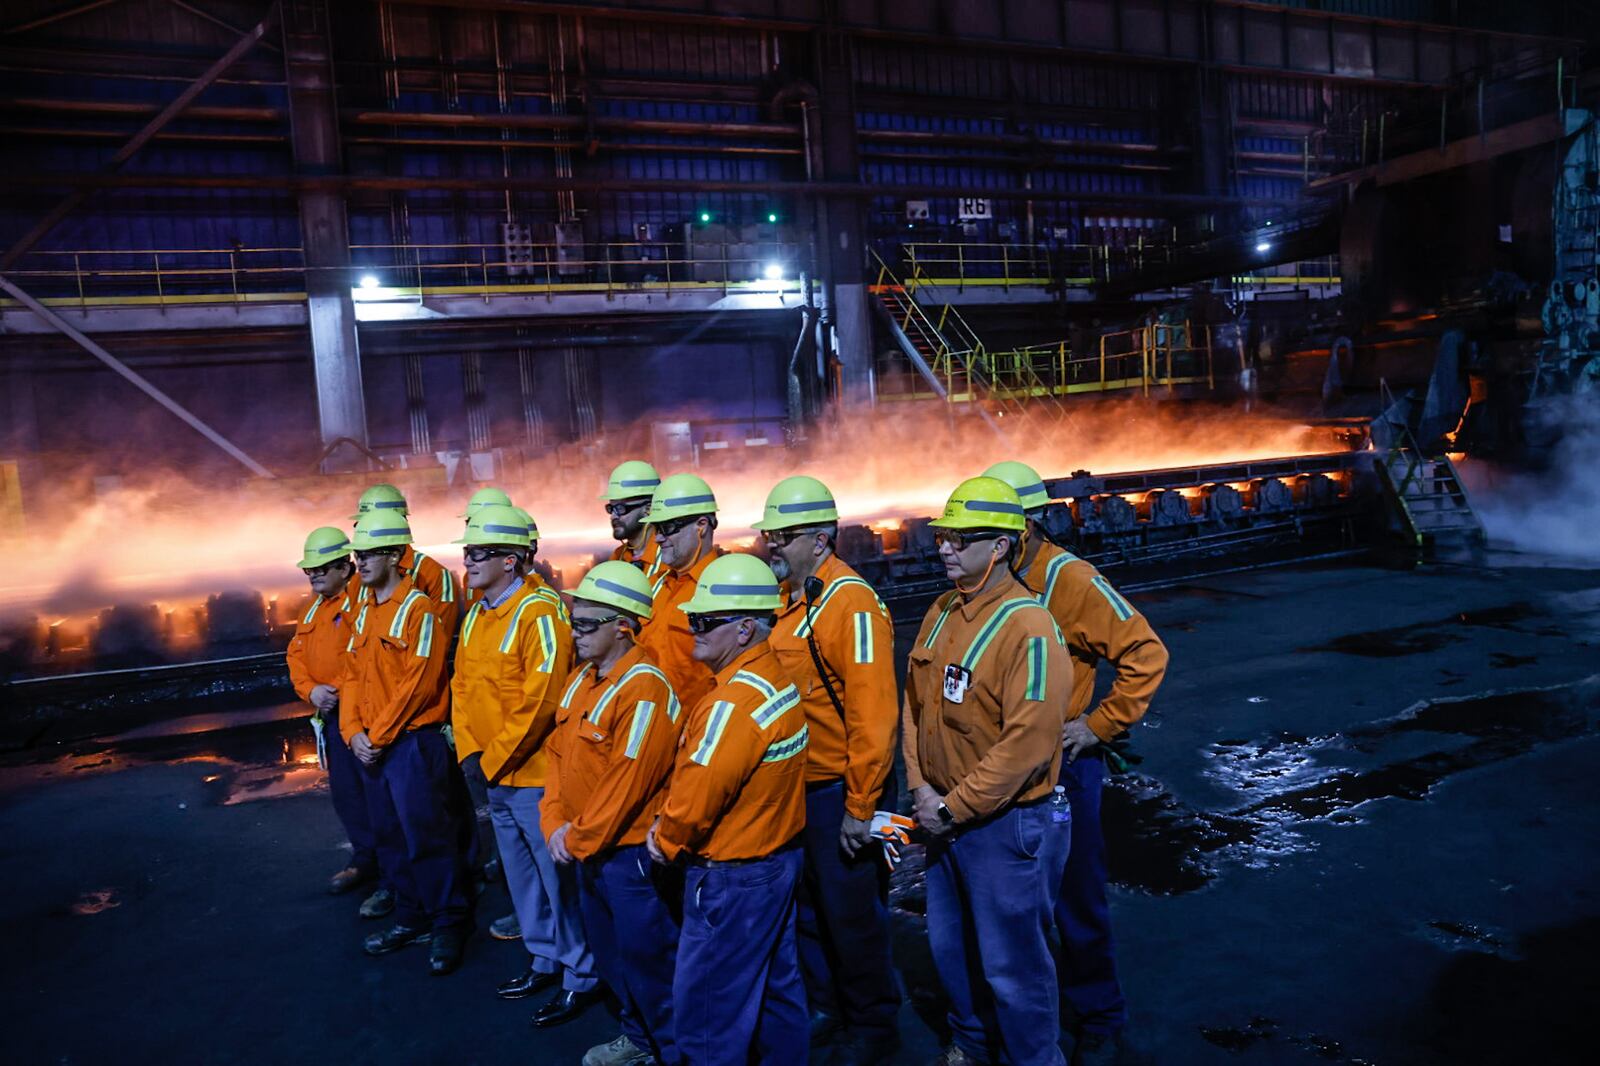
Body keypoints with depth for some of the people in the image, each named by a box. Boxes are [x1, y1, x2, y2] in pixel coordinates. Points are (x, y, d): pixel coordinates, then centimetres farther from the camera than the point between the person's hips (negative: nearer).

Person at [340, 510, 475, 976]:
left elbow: (419, 683, -19)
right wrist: (354, 733, -2)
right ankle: (412, 918, 30)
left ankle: (450, 924, 13)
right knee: (390, 836, 16)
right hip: (373, 746, 8)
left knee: (428, 838, -2)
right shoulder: (365, 613, 12)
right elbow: (352, 675, 11)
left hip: (413, 741, -8)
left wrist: (378, 735, -15)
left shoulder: (419, 609, -14)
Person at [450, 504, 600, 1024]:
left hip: (533, 773, -9)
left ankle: (582, 976, 17)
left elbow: (541, 698, -24)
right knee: (520, 873, 20)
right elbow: (463, 683, 13)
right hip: (493, 774, 9)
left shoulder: (539, 613, -19)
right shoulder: (477, 613, 8)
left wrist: (497, 758, -16)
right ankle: (544, 960, 37)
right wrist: (470, 749, 2)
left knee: (559, 876, 2)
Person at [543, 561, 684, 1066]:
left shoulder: (644, 689, -22)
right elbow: (558, 753, 9)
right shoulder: (581, 680, 6)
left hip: (630, 852, -9)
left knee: (647, 958, 4)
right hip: (587, 850, 9)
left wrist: (580, 840, -16)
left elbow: (629, 782, -24)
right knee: (611, 953, 22)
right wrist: (557, 824, -2)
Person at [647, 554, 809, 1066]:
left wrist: (666, 841, -7)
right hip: (779, 857, 10)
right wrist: (670, 824, 3)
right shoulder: (773, 678, 4)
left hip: (732, 879, -10)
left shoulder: (737, 700, -27)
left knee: (704, 1009, 6)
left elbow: (699, 795, -26)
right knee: (776, 986, 22)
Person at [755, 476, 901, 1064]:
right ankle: (824, 1010, 41)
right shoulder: (785, 596, 6)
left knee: (851, 916, 8)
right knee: (806, 909, 21)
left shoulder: (850, 603, -20)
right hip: (791, 787, 8)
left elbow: (874, 713, -23)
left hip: (837, 792, -8)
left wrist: (861, 807, -21)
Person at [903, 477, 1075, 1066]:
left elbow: (1027, 743, -25)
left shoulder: (1028, 628, -21)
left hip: (1006, 824, -8)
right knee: (949, 946, 23)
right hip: (944, 815, 8)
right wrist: (921, 786, -2)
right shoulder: (942, 613, 3)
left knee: (1010, 962, 8)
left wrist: (953, 809, -18)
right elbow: (915, 703, 9)